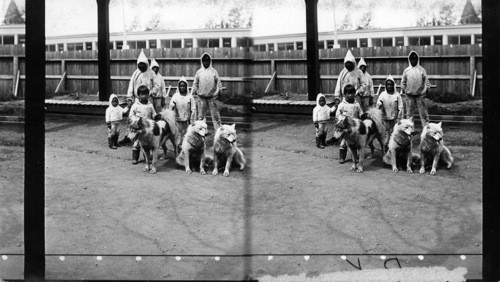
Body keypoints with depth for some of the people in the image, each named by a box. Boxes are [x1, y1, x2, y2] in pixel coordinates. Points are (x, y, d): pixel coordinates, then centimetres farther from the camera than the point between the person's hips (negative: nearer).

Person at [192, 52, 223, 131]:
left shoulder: (214, 71, 4)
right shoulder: (199, 72, 7)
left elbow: (218, 82, 6)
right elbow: (195, 84, 10)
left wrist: (219, 91, -2)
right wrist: (194, 92, 2)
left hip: (212, 96, -1)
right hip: (201, 97, 1)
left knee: (215, 115, -1)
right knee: (201, 115, 4)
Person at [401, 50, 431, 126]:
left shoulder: (422, 70, 4)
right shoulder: (406, 70, 6)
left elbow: (426, 80, 7)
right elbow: (403, 82, 10)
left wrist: (427, 88, 1)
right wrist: (403, 89, 4)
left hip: (420, 94, -1)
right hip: (409, 95, 1)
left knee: (423, 112, -1)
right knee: (409, 113, 5)